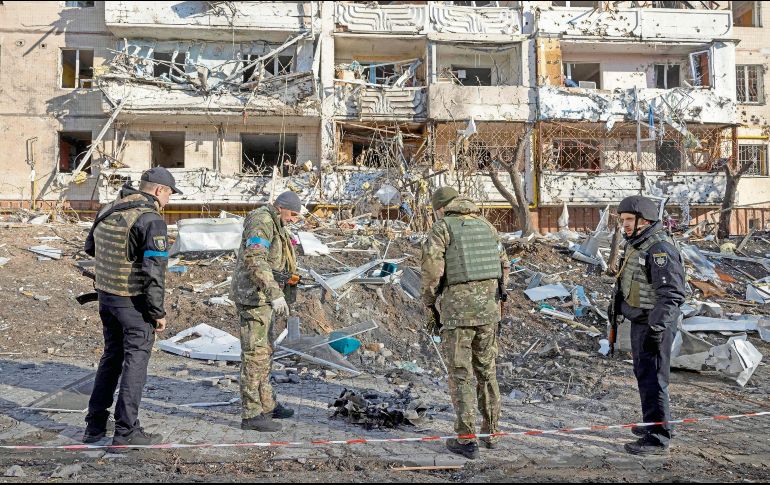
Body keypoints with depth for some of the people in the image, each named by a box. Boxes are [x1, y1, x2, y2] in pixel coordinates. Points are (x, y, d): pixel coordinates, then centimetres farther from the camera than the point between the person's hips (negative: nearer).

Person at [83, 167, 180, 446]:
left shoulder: (107, 211, 6)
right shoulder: (151, 219, -18)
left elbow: (90, 247, 22)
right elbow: (154, 271, -22)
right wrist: (158, 312, -15)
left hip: (106, 295, 7)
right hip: (134, 301, -7)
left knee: (111, 357, 19)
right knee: (136, 361, 3)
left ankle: (95, 425, 26)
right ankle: (126, 431, 8)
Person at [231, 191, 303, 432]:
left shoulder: (275, 225, 16)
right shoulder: (261, 221, -16)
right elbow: (255, 260, -30)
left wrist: (288, 278, 16)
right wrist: (275, 294, -37)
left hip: (261, 296, 11)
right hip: (253, 295, -11)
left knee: (264, 351, 16)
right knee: (255, 353, -8)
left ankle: (266, 405, 27)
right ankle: (251, 414, -4)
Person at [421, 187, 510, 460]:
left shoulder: (441, 228, -3)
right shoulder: (487, 226, 14)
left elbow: (431, 270, -12)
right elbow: (503, 267, 15)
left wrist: (431, 309, -1)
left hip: (457, 308, -5)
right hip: (488, 308, 5)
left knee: (461, 375, 2)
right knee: (487, 370, 16)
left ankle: (466, 440, 4)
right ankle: (490, 432, 25)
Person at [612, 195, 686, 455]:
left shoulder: (660, 248, -19)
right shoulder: (637, 243, 13)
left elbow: (670, 294, -24)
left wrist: (657, 329, -26)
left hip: (653, 324, -11)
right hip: (640, 321, 11)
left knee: (652, 378, -6)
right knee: (643, 374, 20)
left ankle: (658, 438, 1)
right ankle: (652, 424, 36)